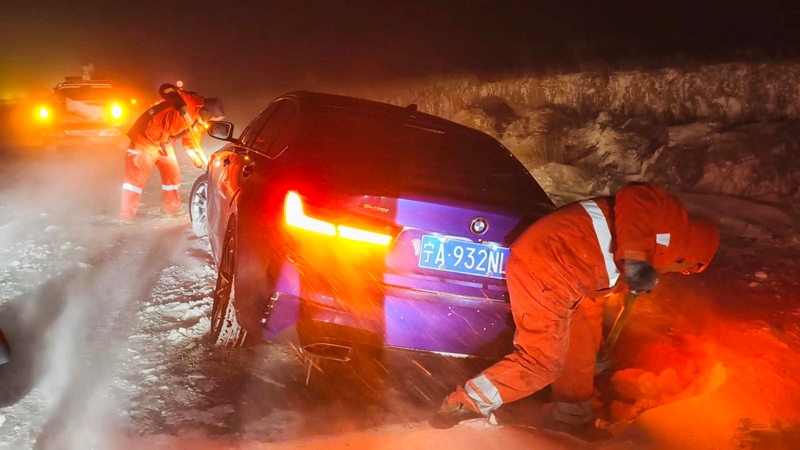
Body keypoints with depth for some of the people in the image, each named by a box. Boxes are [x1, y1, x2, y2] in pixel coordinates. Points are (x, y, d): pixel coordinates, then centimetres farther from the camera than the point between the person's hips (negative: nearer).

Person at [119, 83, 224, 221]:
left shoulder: (199, 123, 4)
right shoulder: (189, 101, -22)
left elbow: (190, 143, 10)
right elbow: (165, 89, -30)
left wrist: (201, 162, -2)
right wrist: (179, 103, -47)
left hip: (164, 144, 9)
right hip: (147, 137, -9)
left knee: (172, 174, 13)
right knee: (136, 176, -7)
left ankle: (171, 209, 27)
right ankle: (126, 216, -3)